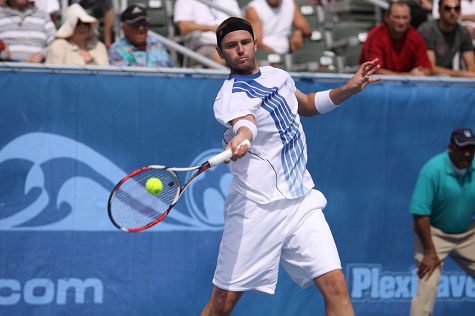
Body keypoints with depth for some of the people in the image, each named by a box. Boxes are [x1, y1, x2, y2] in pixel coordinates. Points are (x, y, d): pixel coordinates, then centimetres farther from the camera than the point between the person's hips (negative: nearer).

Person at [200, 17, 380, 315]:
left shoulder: (278, 75, 11)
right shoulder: (230, 96, -12)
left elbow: (308, 105, 31)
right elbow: (244, 122, -36)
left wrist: (349, 89, 15)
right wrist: (241, 136, -60)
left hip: (302, 201, 6)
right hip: (257, 209, -5)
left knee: (336, 286, -9)